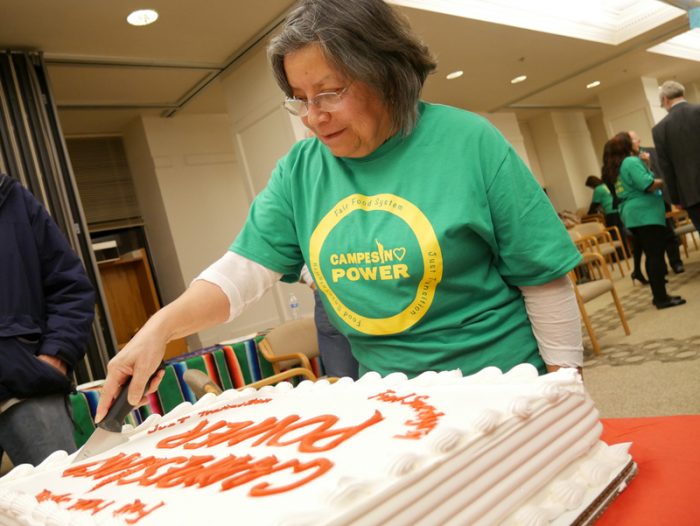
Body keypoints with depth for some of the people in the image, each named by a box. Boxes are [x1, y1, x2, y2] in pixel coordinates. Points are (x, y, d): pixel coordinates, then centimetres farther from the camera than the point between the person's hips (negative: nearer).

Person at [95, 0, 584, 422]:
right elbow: (242, 269, -2)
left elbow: (545, 281, -10)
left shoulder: (468, 142, -12)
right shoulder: (300, 169, -1)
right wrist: (159, 328, -17)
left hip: (502, 391, -2)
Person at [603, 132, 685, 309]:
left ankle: (658, 295, 18)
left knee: (651, 255, 13)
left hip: (632, 215, 9)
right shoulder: (632, 161, -13)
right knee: (656, 255, -7)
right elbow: (648, 185, -21)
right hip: (645, 213, -9)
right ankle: (662, 298, -7)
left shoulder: (615, 168, 16)